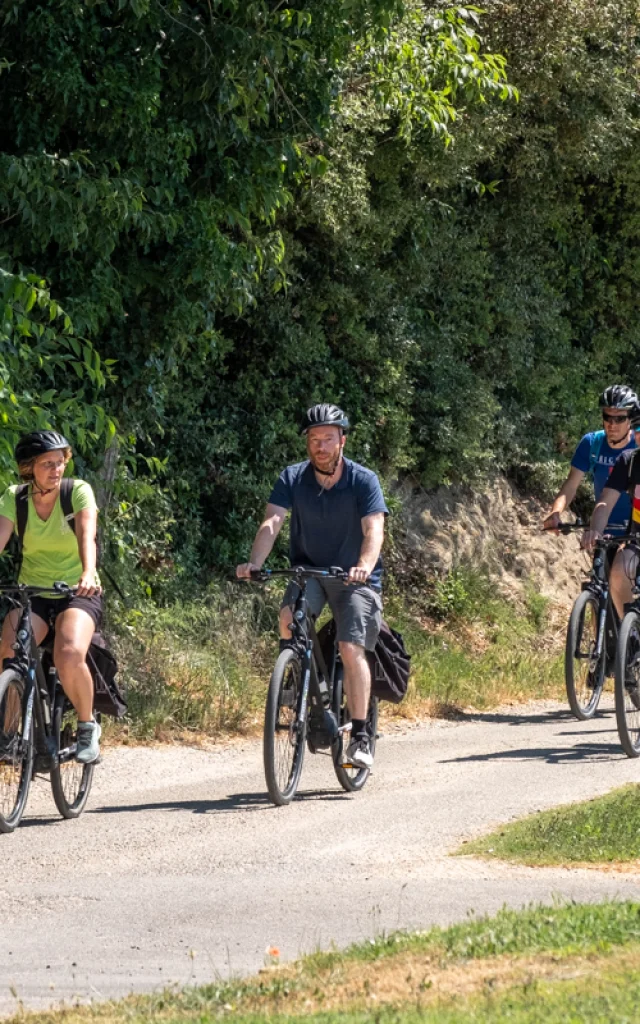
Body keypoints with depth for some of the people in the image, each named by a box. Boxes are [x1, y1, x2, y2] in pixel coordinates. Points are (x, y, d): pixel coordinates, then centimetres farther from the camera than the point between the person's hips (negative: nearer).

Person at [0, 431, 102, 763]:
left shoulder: (78, 492, -10)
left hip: (76, 592, -2)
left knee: (69, 655, -31)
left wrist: (88, 574, -47)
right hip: (31, 592, 2)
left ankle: (87, 726, -7)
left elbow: (87, 535, -26)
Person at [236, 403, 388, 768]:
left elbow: (374, 530, -25)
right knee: (288, 616, -29)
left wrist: (365, 566, -45)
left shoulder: (364, 481, -13)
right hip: (309, 570, 2)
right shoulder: (293, 479, -6)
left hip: (354, 578, -2)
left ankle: (361, 735, -12)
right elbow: (272, 523, -18)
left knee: (351, 648, -19)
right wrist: (254, 564, -36)